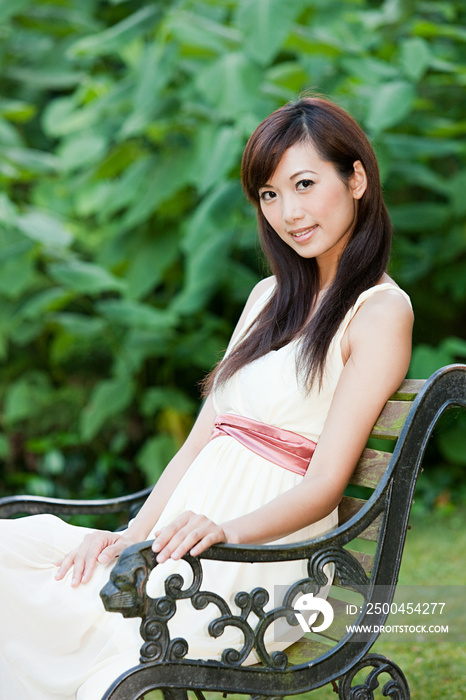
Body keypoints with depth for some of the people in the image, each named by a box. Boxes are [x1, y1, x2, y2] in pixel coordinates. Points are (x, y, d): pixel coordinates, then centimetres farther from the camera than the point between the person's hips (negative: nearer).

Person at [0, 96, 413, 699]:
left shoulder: (380, 311, -3)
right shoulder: (271, 296, 21)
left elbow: (326, 483, -11)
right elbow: (201, 438, 15)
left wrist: (226, 530, -28)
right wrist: (135, 534, 1)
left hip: (259, 564, -7)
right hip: (181, 540, 7)